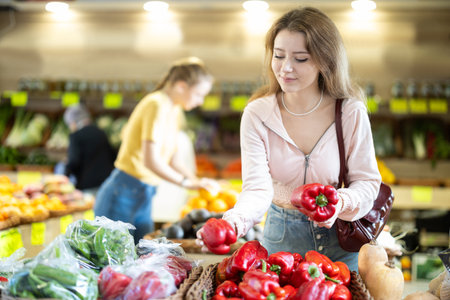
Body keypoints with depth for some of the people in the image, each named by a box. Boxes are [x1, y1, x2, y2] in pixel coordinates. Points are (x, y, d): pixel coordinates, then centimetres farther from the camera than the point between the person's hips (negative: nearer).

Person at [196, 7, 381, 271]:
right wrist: (236, 220, -44)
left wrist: (340, 202, -31)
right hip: (281, 237, 0)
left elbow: (367, 180, -9)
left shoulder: (352, 112, -14)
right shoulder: (257, 114, -14)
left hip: (341, 239, 0)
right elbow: (258, 187, -23)